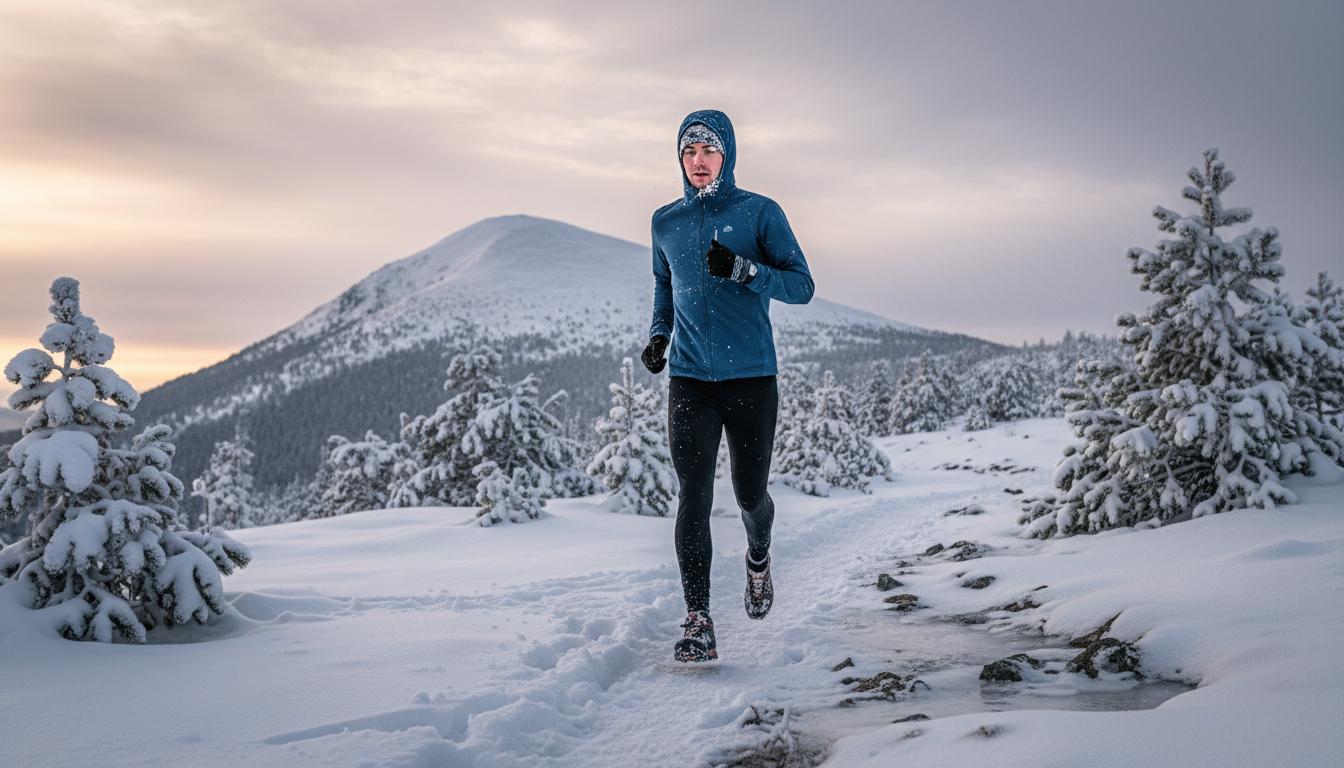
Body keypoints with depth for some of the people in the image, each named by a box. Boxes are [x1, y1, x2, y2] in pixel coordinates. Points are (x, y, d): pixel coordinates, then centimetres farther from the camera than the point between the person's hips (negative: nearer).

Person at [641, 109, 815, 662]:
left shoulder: (760, 213, -1)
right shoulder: (665, 221, 10)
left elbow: (801, 286, -6)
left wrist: (743, 269, -22)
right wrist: (659, 334, 7)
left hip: (750, 376, -2)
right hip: (688, 378, 2)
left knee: (750, 494, 7)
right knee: (693, 497, -9)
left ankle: (758, 558, 42)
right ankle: (698, 623, -7)